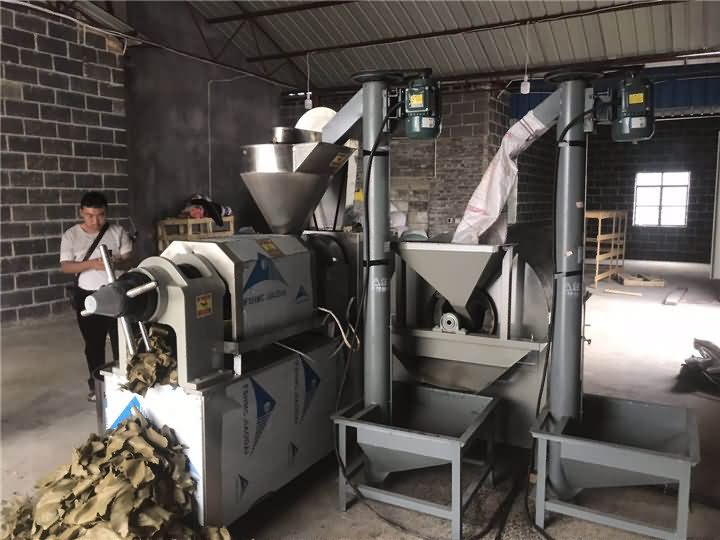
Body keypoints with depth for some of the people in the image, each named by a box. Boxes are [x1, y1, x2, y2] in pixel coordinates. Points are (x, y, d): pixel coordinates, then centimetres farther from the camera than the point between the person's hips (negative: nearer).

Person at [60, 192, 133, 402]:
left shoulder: (118, 232, -4)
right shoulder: (71, 235, -3)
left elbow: (129, 260, -4)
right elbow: (65, 266, -9)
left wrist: (118, 263, -27)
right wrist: (92, 264, -25)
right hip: (88, 296, 1)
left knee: (121, 341, 5)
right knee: (94, 344, 12)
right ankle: (96, 384, 27)